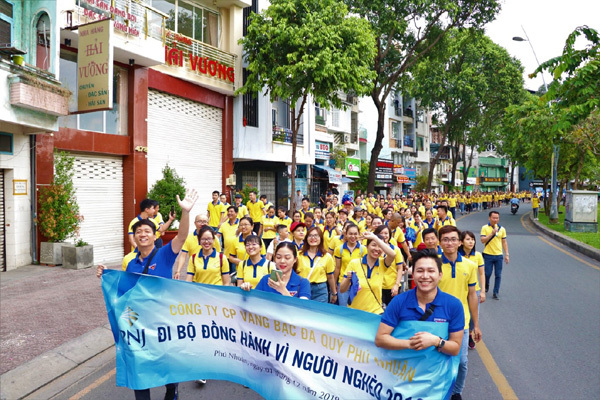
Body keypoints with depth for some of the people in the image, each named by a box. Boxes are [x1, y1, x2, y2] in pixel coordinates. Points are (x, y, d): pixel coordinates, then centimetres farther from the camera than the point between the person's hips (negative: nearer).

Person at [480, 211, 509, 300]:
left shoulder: (502, 229, 6)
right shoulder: (485, 228, -3)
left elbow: (504, 242, 11)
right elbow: (483, 240, -11)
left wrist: (506, 254, 7)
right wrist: (492, 233, -20)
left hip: (499, 255, 2)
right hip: (488, 255, -2)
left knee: (498, 275, 2)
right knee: (487, 273, 3)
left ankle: (496, 293, 12)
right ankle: (486, 287, 32)